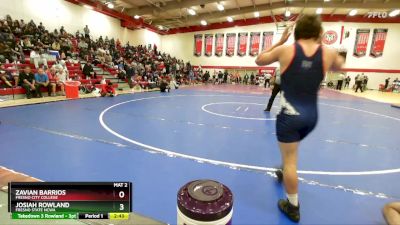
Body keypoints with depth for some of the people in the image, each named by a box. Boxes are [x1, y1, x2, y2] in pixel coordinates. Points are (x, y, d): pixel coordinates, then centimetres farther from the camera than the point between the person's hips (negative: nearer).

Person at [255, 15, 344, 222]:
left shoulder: (285, 50, -6)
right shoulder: (329, 53, 2)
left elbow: (259, 60, 10)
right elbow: (339, 65, 26)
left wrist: (280, 41, 13)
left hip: (289, 115, -4)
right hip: (311, 116, 5)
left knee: (290, 159, 6)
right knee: (290, 153, 30)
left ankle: (293, 207, 19)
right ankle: (285, 174, 54)